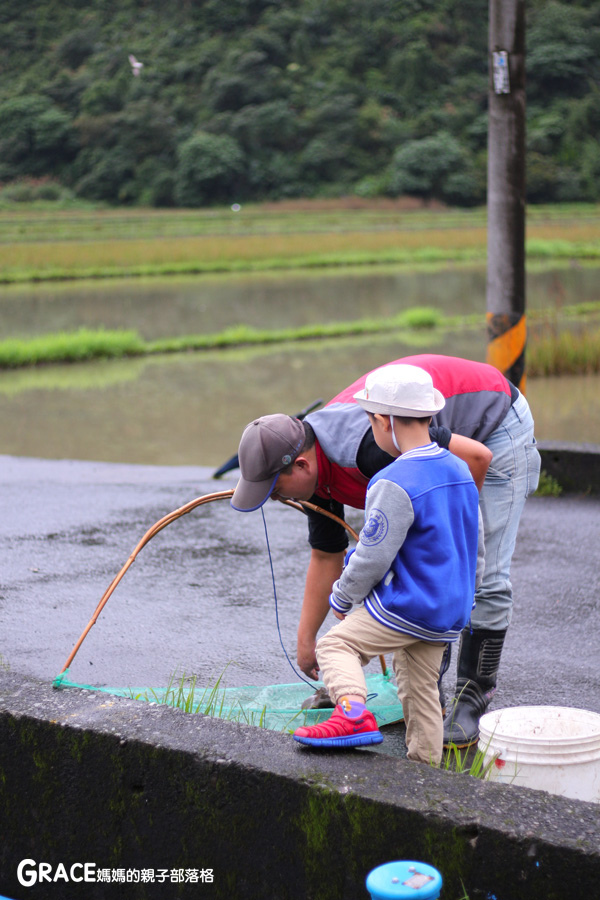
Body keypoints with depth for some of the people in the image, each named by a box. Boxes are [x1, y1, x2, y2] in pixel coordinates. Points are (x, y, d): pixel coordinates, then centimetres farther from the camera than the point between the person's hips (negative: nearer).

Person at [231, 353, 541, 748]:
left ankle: (472, 700, -1)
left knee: (487, 578, -11)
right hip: (446, 440, 9)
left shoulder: (370, 448, -38)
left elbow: (476, 456, -32)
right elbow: (326, 557, 6)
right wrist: (306, 641, 10)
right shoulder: (320, 470, -8)